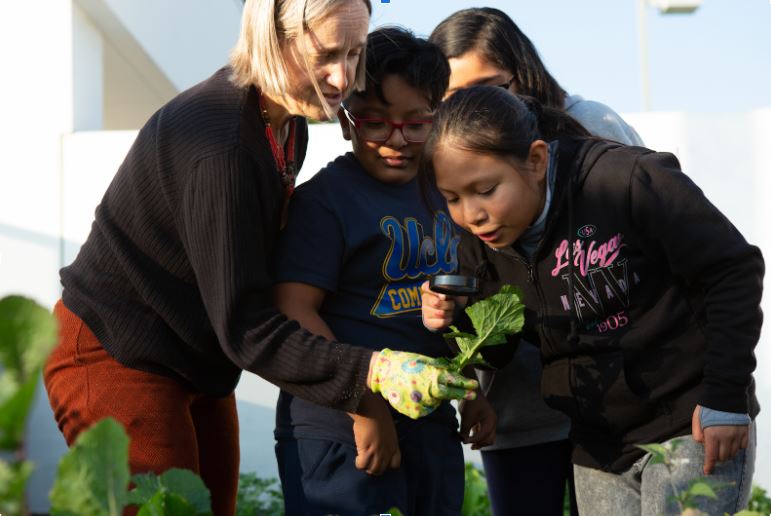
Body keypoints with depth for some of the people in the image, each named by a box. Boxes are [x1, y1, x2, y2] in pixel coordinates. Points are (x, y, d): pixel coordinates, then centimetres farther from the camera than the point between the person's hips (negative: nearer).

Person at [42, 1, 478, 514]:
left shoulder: (286, 120, -1)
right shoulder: (218, 142, -29)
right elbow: (244, 326, -27)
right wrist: (371, 371, -37)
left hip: (198, 365, 9)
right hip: (117, 357, -9)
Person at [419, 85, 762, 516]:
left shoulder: (628, 182, -22)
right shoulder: (480, 243, -2)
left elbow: (734, 271, -14)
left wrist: (725, 397, -14)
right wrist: (456, 323, -13)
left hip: (691, 428, -6)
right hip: (599, 448, 6)